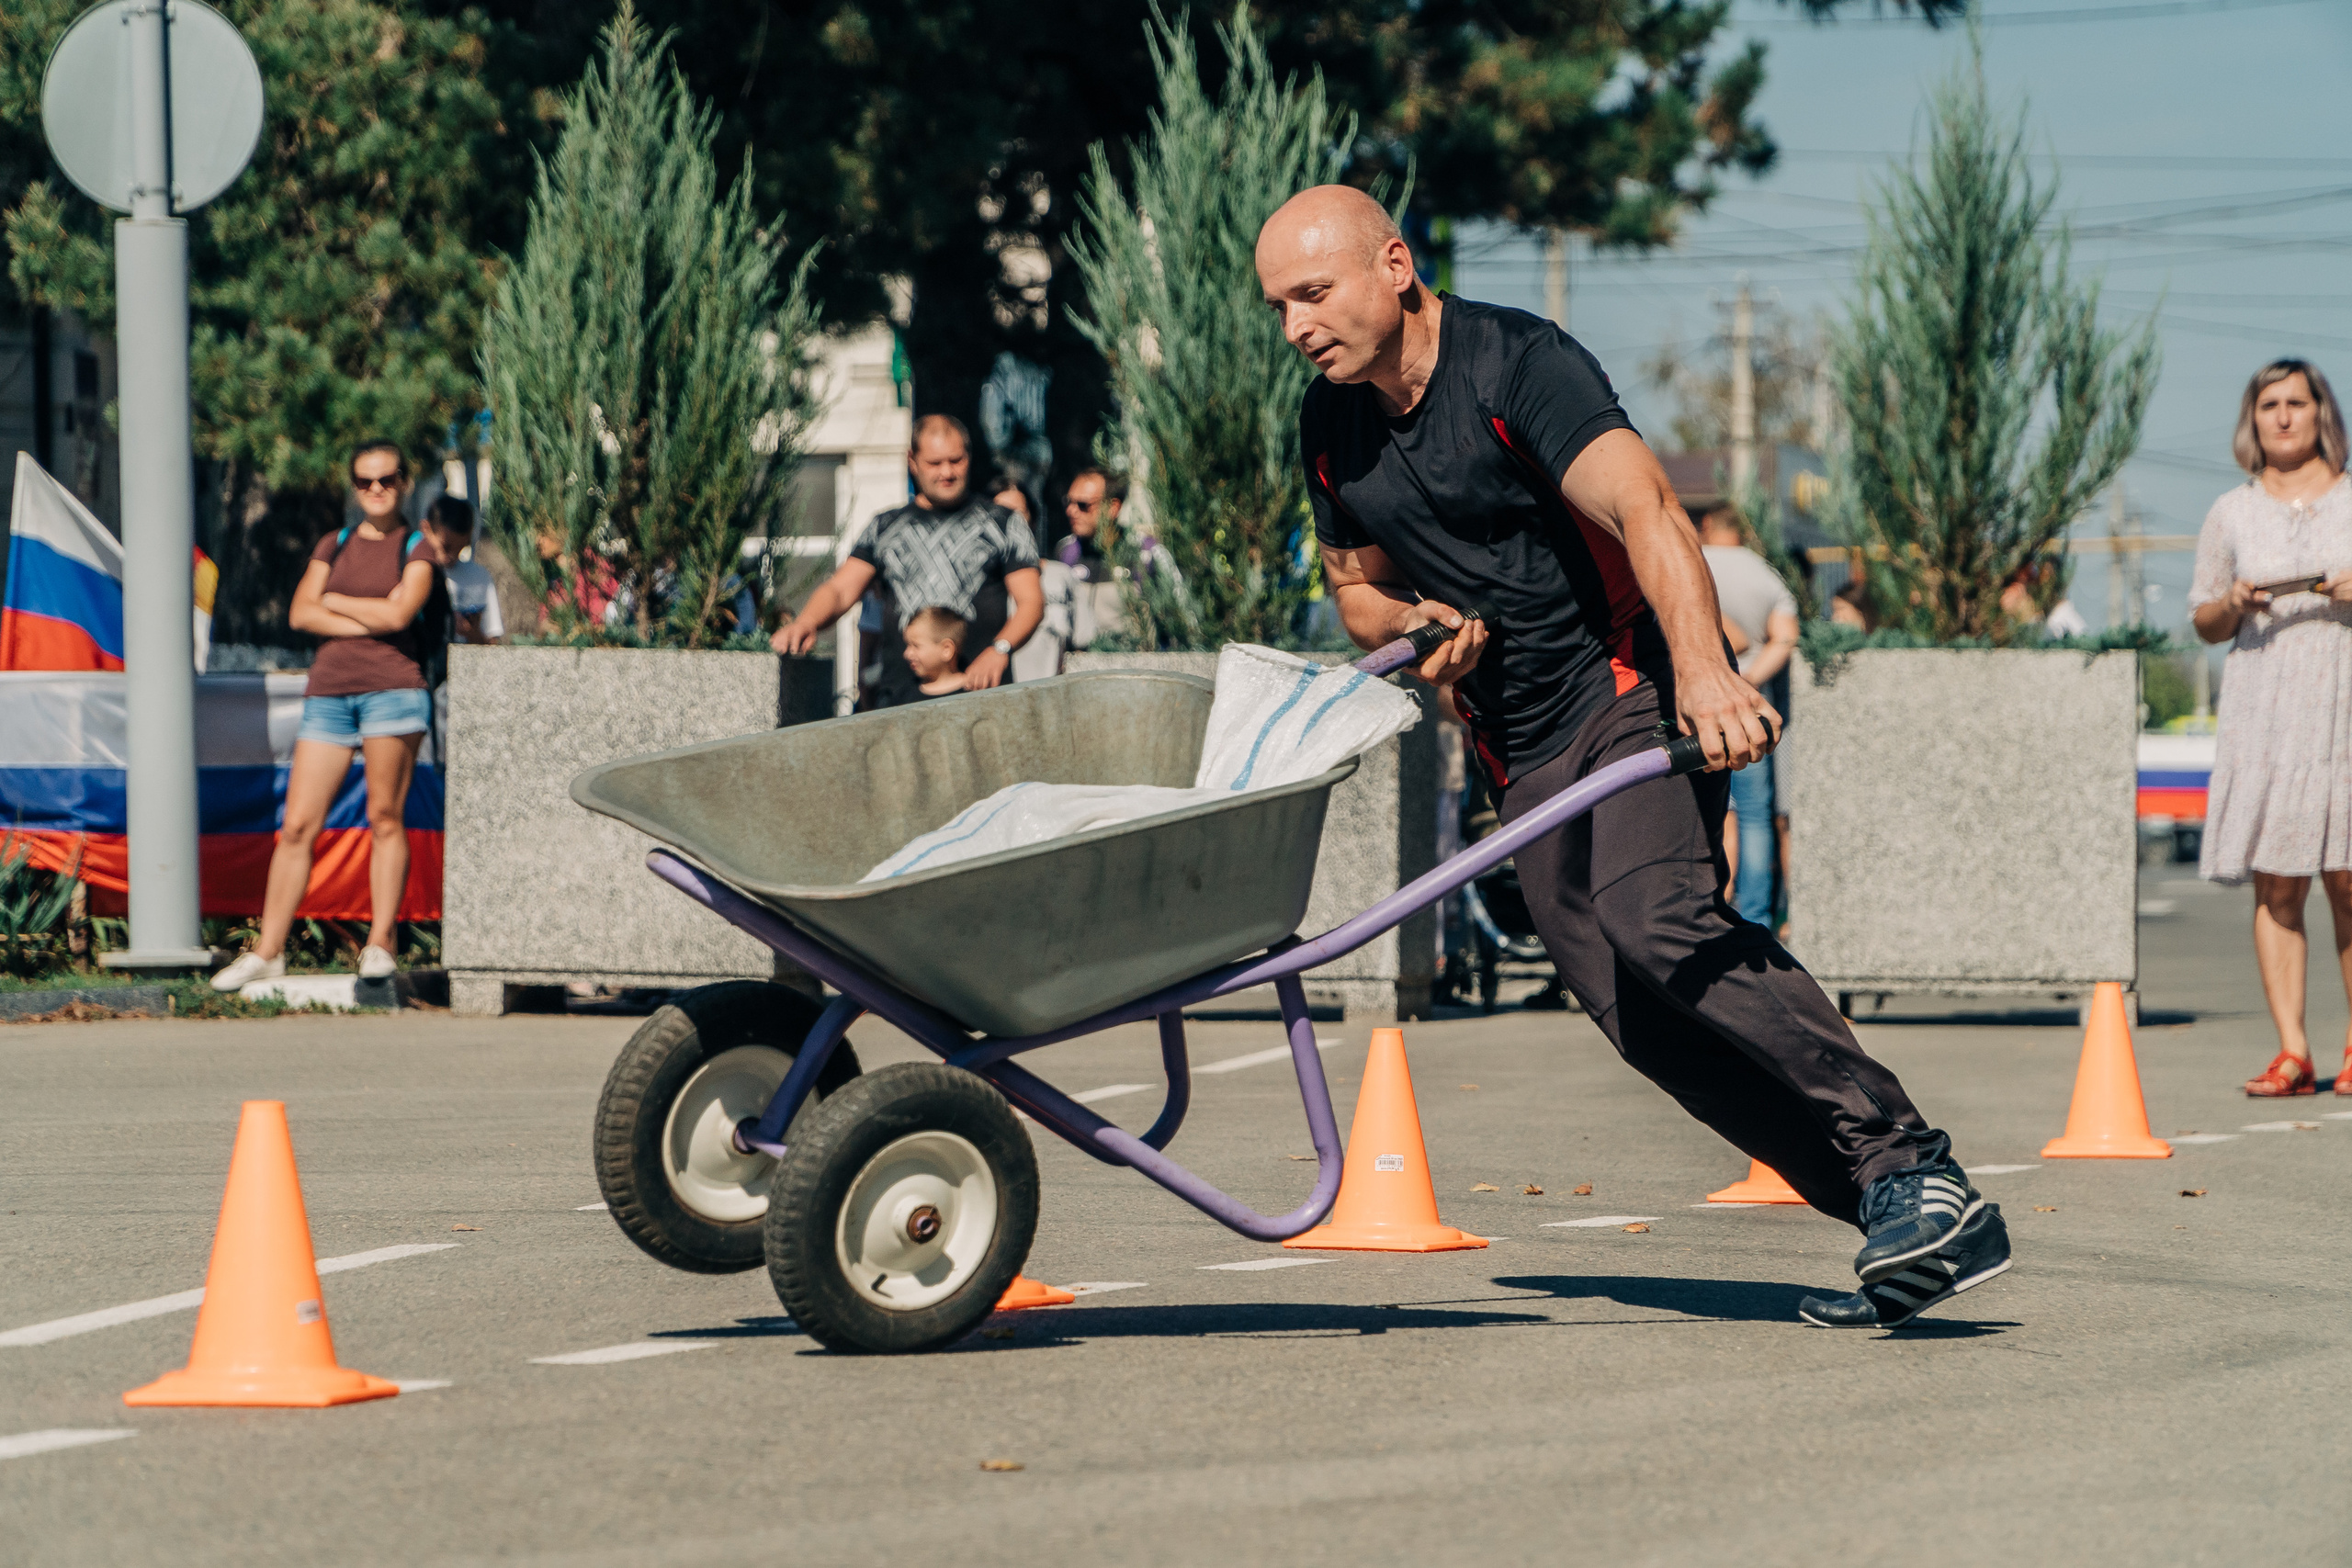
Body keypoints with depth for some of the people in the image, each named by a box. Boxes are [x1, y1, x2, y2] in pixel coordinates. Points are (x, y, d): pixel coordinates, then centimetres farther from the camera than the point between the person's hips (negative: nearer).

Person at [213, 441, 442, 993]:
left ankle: (380, 943, -2)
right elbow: (300, 614, 3)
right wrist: (372, 619, -7)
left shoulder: (418, 548, 6)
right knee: (297, 825, -1)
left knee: (384, 817, -8)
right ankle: (267, 951, 0)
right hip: (329, 692, 3)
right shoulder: (334, 546, 17)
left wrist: (333, 601, 2)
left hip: (392, 688, -3)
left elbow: (399, 614, -11)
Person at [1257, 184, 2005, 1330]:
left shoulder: (1516, 365, -15)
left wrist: (1702, 668, -47)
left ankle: (1910, 1168, -29)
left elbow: (1641, 505, -30)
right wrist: (1409, 626, -2)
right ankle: (1909, 1228, -9)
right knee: (1642, 1015, -10)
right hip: (1526, 753, 7)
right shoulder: (1332, 425, 8)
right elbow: (1358, 586, 24)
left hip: (1635, 680, -7)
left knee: (1648, 917, -32)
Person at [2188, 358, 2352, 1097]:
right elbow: (2203, 621, 17)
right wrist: (2232, 606, -4)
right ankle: (2291, 1054, -3)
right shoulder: (2232, 514, 12)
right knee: (2275, 885, -4)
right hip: (2263, 714, 1)